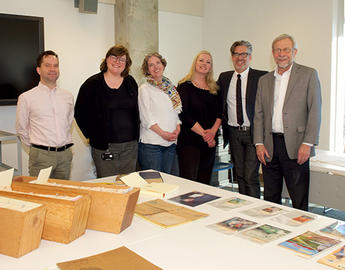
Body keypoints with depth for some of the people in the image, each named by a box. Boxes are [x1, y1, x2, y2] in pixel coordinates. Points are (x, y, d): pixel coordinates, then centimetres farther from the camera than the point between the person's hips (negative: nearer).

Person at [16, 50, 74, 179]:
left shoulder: (68, 96, 9)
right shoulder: (26, 98, -2)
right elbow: (21, 129, 5)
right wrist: (38, 146, 8)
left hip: (65, 155, 4)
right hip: (41, 155, -3)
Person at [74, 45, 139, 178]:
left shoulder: (131, 82, 10)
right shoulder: (92, 84, -2)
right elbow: (79, 113, 2)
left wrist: (135, 135, 12)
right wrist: (91, 136, -2)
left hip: (130, 146, 4)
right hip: (104, 147, -4)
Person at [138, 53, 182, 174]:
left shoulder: (171, 87, 14)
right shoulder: (144, 88, -2)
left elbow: (177, 111, 15)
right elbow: (146, 117, -9)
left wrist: (177, 129, -2)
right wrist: (162, 133, -15)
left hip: (171, 141, 5)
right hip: (151, 143, -5)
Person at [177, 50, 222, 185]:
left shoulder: (214, 88, 15)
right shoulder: (185, 86, -2)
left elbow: (220, 113, 10)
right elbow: (184, 115, -10)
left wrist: (213, 131, -8)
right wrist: (203, 133, -13)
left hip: (210, 141, 5)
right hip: (190, 140, -5)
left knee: (205, 182, 8)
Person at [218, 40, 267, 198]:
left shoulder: (261, 77, -4)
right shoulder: (224, 77, 9)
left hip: (253, 132, -4)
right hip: (234, 133, 4)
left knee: (251, 176, -6)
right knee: (239, 175, 12)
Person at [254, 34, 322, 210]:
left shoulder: (308, 75, 3)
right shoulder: (264, 80, 15)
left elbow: (315, 112, -4)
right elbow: (259, 114, 13)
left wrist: (307, 143, -12)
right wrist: (259, 143, 3)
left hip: (295, 146, -4)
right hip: (269, 146, 4)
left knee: (300, 201, 1)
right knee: (270, 198, 11)